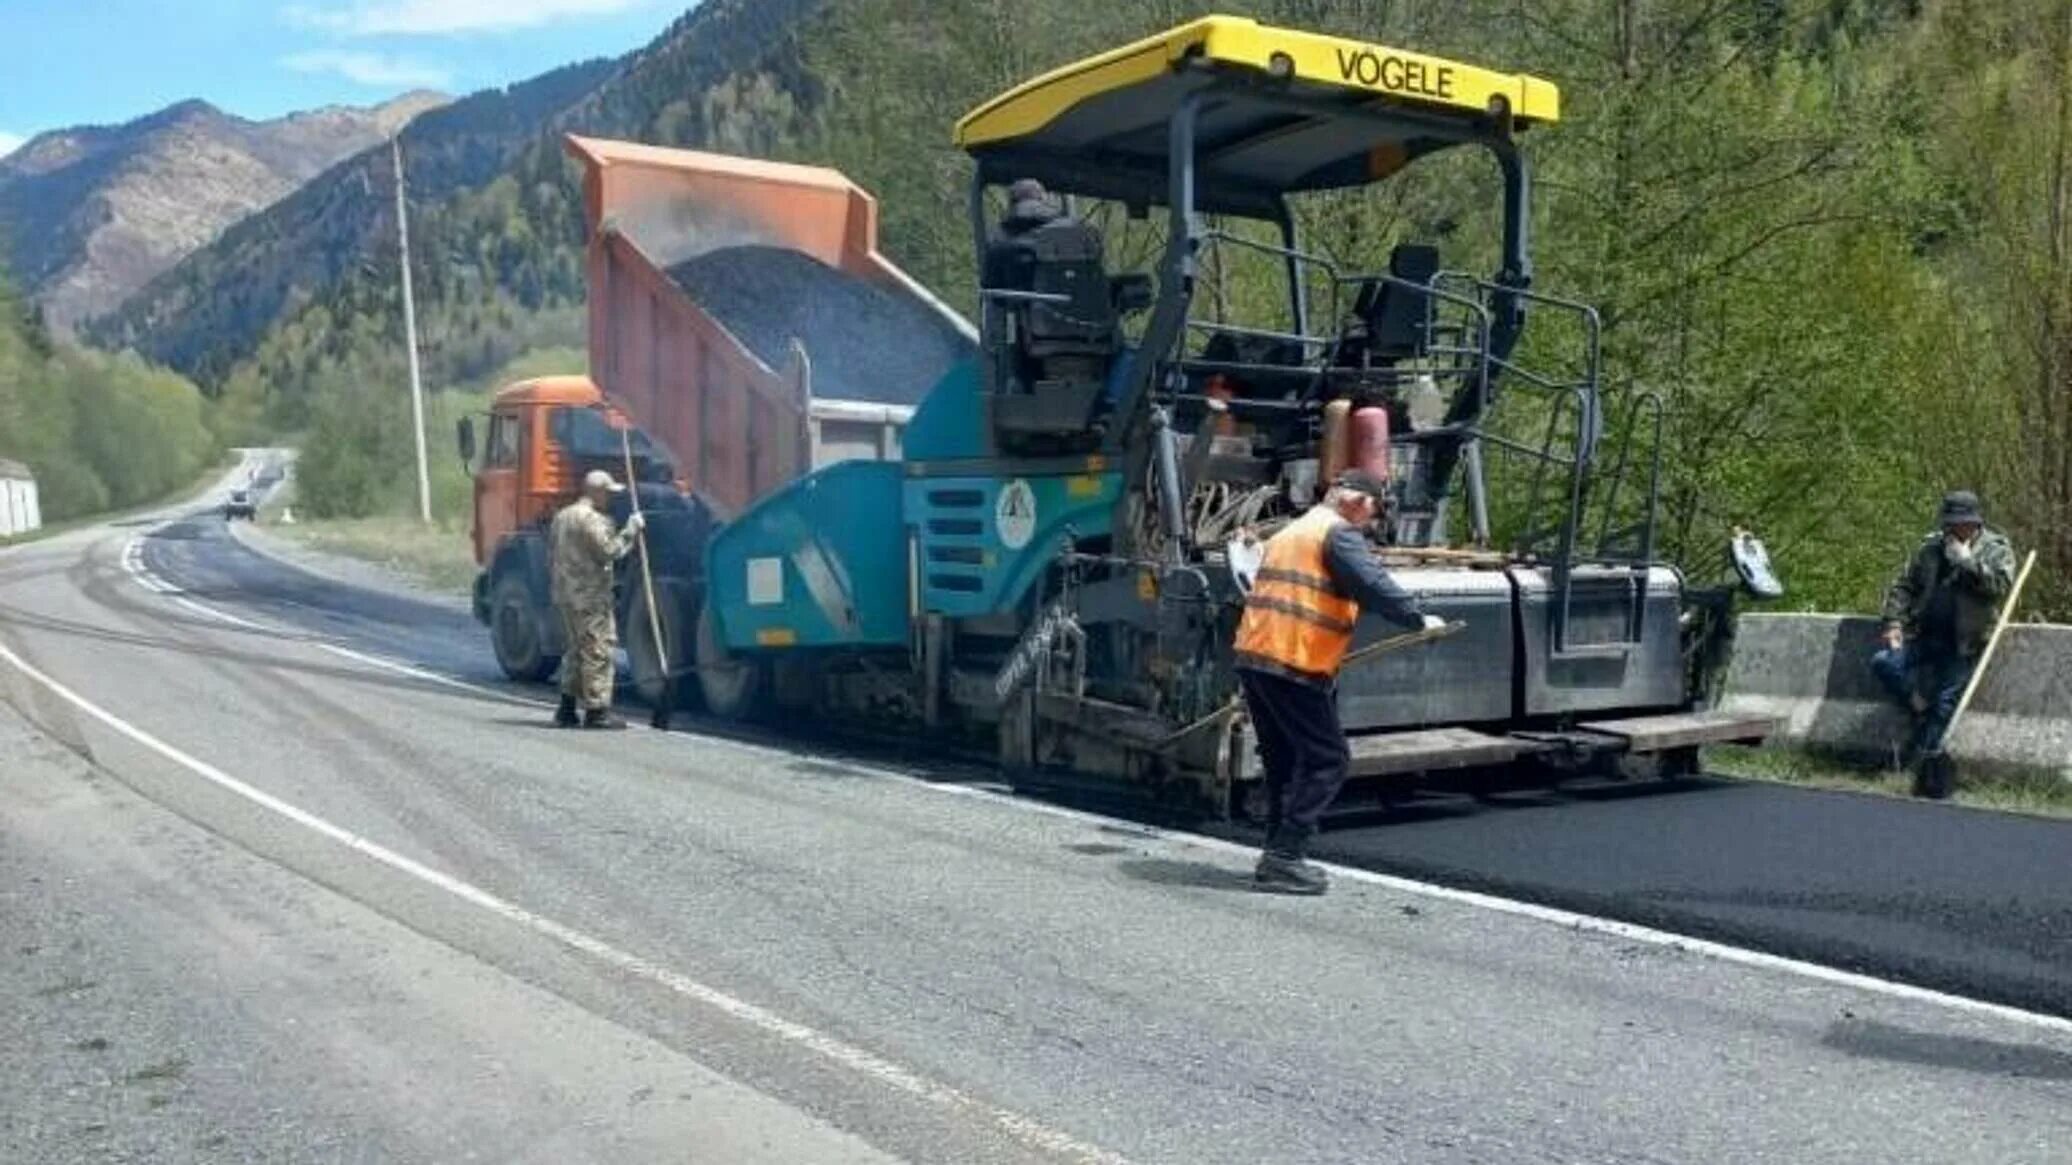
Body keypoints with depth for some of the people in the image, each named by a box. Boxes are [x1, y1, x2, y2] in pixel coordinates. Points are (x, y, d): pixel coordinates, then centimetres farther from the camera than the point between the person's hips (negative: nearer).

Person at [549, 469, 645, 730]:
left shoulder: (562, 516, 16)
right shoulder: (591, 519, -15)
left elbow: (551, 556, 20)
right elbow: (609, 551, -21)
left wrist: (557, 586, 25)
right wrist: (631, 530, -13)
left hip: (565, 595, 10)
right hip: (590, 598, -10)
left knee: (577, 650, 17)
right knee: (597, 652, -5)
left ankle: (567, 708, 19)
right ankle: (596, 710, -4)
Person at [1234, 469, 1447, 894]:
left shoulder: (1290, 532, 25)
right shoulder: (1339, 533, -5)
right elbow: (1373, 585, -19)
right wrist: (1418, 618, -15)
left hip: (1254, 658, 9)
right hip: (1296, 667, -9)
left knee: (1285, 760, 16)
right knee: (1327, 759, -3)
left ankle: (1280, 855, 18)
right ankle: (1284, 856, -8)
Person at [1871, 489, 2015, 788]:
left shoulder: (1996, 548, 2)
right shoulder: (1931, 546, 12)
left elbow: (2001, 586, -16)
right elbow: (1904, 584, 12)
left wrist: (1966, 560, -17)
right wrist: (1894, 623, -2)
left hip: (1962, 643, -4)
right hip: (1923, 636, 4)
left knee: (1946, 702, -14)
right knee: (1883, 663, -18)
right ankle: (1921, 709, 1)